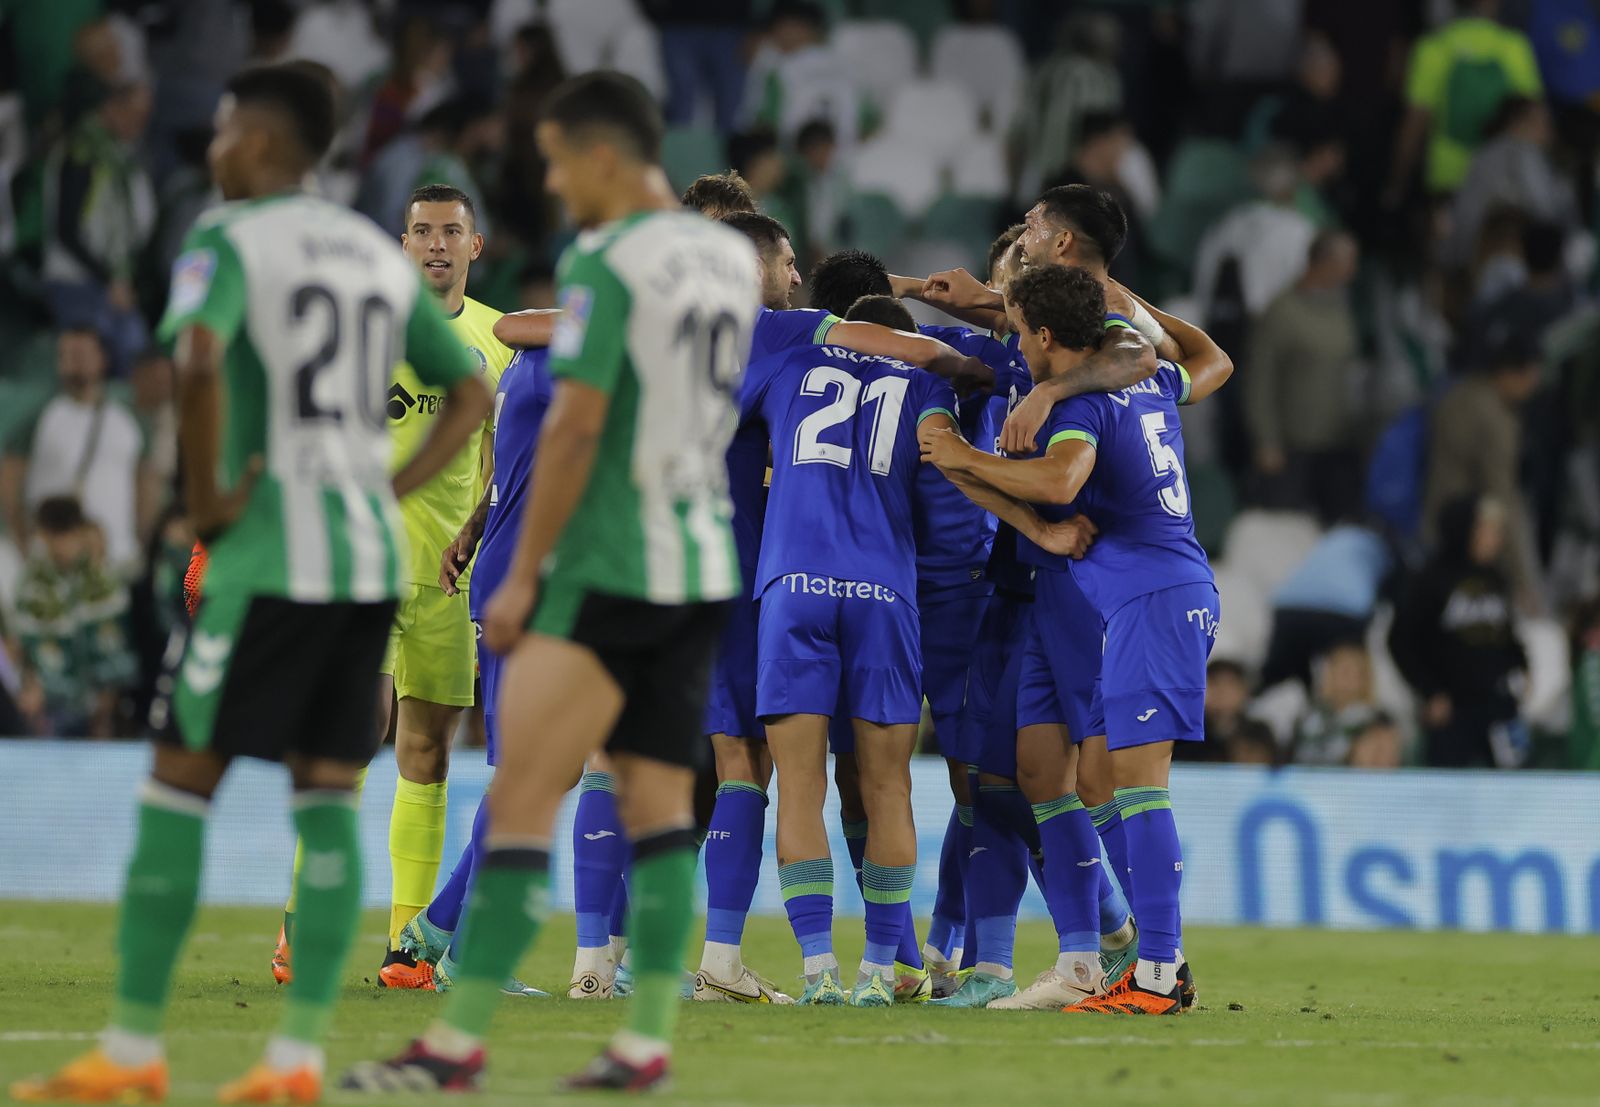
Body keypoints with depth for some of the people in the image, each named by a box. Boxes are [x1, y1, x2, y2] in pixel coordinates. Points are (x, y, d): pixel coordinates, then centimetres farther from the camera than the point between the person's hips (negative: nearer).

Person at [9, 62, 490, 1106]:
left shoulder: (229, 240, -5)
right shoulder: (381, 255, 16)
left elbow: (199, 359, -25)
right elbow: (471, 394, 20)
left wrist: (206, 496, -15)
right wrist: (388, 489, 12)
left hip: (268, 553, -6)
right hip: (371, 557, 6)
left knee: (178, 784, 0)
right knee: (329, 800, 5)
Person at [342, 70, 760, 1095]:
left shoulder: (604, 261, -12)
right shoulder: (733, 256, 11)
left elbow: (575, 426, -16)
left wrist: (522, 576, -12)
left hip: (607, 569, -8)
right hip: (705, 566, 8)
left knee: (521, 801, -7)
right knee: (659, 805, 8)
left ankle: (462, 1038, -8)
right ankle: (650, 1039, 3)